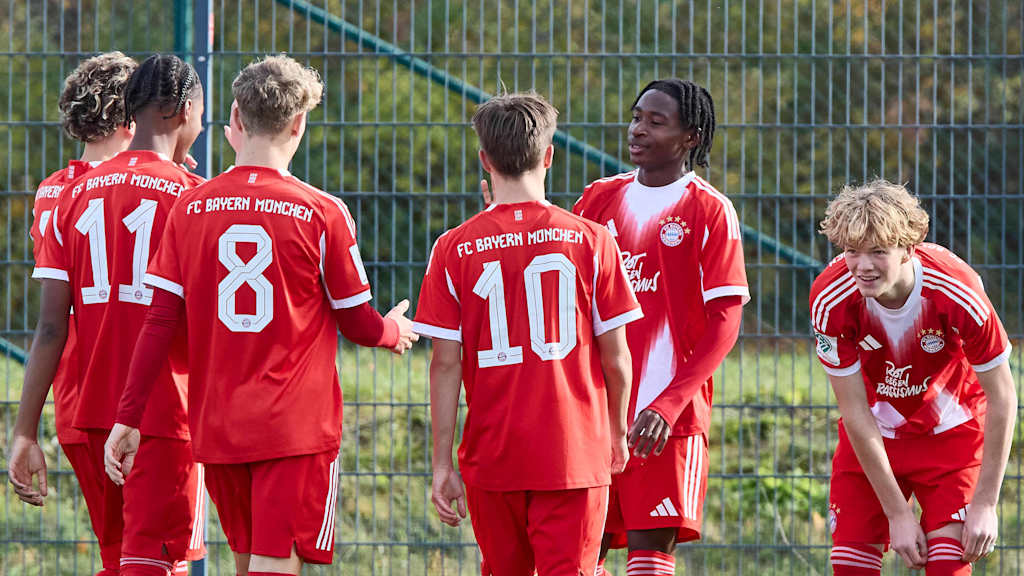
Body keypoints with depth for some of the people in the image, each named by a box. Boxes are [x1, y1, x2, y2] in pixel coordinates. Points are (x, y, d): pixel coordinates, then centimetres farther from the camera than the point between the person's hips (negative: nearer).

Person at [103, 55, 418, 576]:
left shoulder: (190, 208, 1)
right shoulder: (322, 213, -8)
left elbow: (159, 323, -1)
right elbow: (357, 323, 1)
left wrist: (128, 417, 3)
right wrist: (396, 332, 24)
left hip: (215, 429, 4)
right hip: (297, 430, -4)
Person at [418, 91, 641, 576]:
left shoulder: (454, 250, -3)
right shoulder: (591, 241, -3)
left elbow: (446, 365, -3)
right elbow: (615, 358, 1)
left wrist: (442, 464, 2)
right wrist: (617, 432, 18)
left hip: (491, 458, 1)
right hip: (575, 455, -1)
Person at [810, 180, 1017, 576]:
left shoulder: (957, 292, -29)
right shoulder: (830, 300, -25)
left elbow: (1001, 398, -18)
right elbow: (855, 411, -19)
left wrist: (985, 503, -17)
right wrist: (897, 513, -18)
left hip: (951, 429, -2)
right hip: (873, 435, 2)